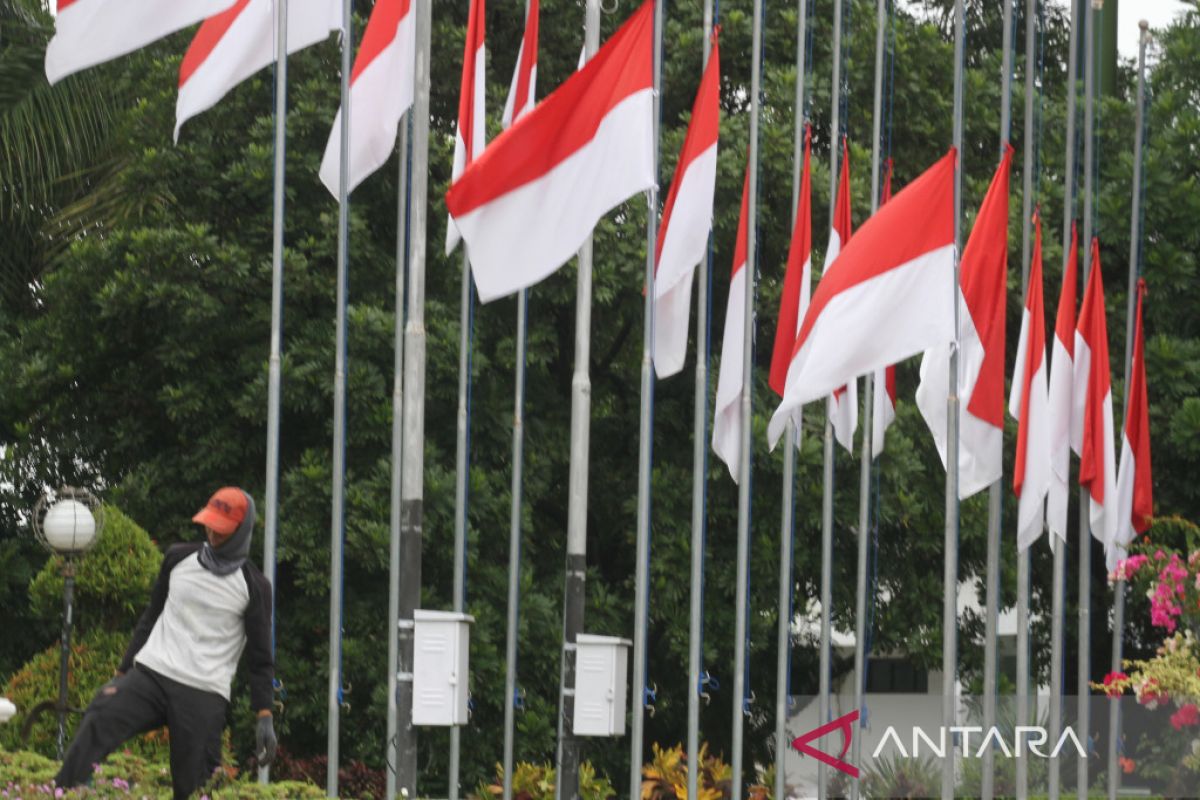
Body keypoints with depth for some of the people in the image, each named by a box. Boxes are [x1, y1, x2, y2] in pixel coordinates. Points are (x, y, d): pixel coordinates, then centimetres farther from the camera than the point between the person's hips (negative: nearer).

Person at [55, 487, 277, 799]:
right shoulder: (178, 559, 13)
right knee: (98, 721, -25)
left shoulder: (254, 587, 3)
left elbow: (260, 657, 4)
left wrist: (264, 715, -6)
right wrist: (122, 672, 19)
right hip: (150, 675, 2)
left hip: (205, 696, -2)